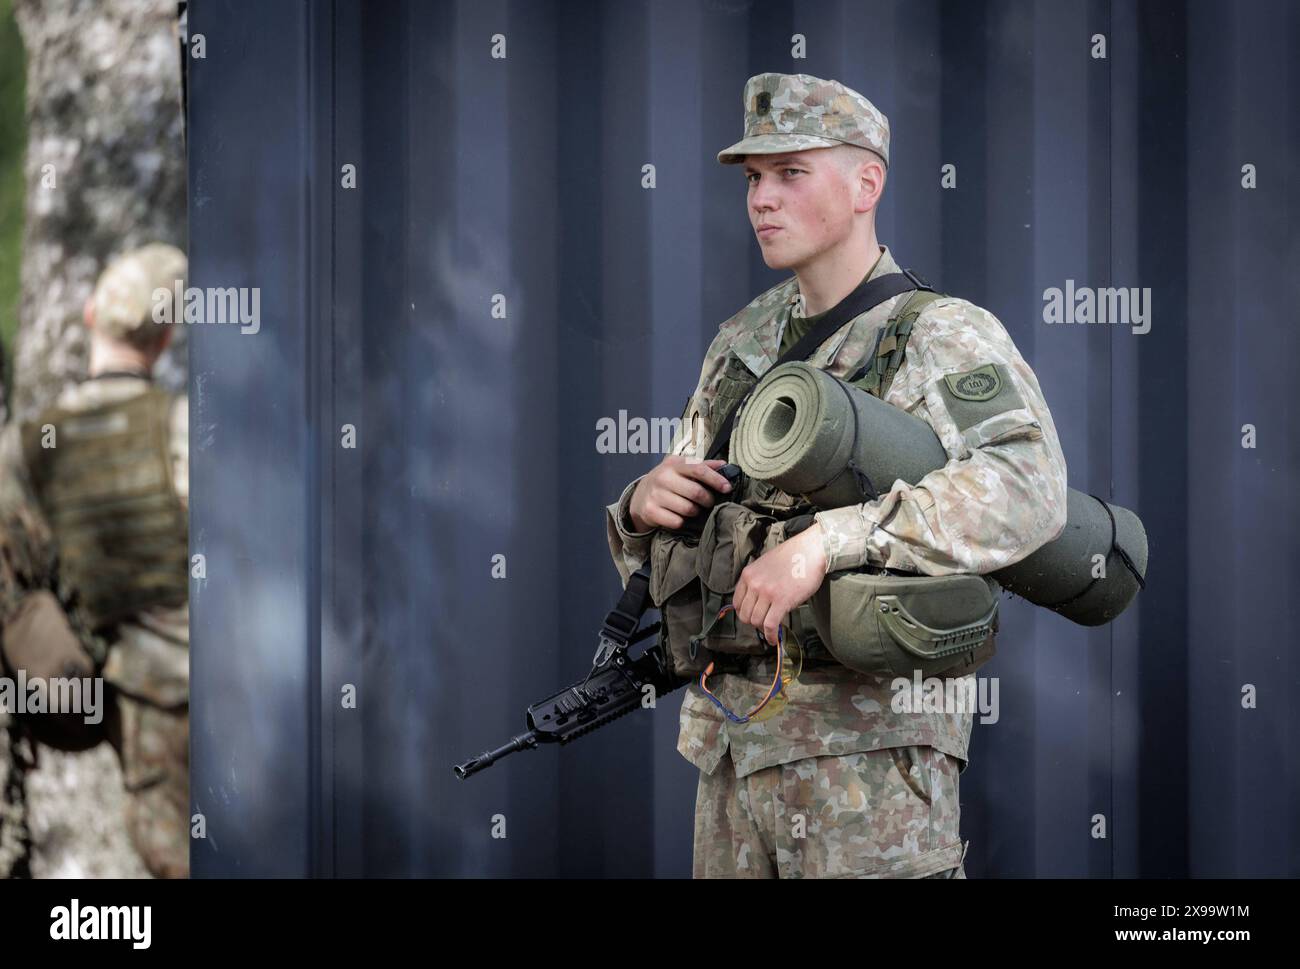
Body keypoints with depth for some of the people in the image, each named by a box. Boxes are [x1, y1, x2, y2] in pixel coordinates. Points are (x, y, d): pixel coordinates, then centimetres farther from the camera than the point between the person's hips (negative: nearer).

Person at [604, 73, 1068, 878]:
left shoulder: (946, 337, -7)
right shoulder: (741, 345, 14)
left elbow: (1027, 491, -26)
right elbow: (664, 562, 17)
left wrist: (826, 542, -32)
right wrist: (645, 507, -7)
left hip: (870, 756, -6)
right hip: (734, 743, 6)